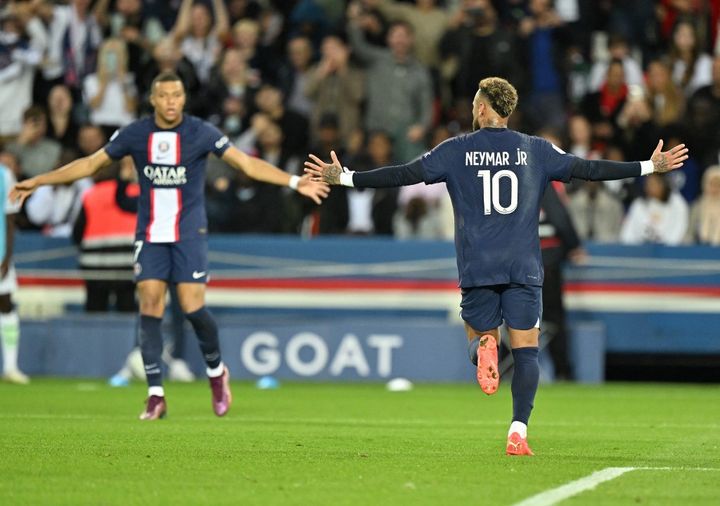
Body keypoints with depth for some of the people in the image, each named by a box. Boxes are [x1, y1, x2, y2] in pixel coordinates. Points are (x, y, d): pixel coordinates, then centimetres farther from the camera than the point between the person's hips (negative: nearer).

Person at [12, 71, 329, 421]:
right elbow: (90, 164, 8)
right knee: (149, 306, -8)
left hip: (189, 234, -2)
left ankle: (216, 371, 18)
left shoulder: (201, 133, -5)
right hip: (150, 235, 2)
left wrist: (294, 182, -14)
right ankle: (155, 395, -4)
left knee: (192, 307, -11)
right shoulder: (135, 134, 1)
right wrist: (38, 182, 7)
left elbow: (247, 164, -6)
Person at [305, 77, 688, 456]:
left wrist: (345, 178, 6)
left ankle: (483, 347, -23)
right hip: (524, 268, 0)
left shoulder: (456, 150, 2)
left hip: (477, 268, 0)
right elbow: (586, 169, 7)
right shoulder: (535, 150, 5)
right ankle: (518, 432, -13)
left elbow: (405, 175, -1)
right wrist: (650, 167, 16)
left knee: (480, 335, 15)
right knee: (525, 351, 1)